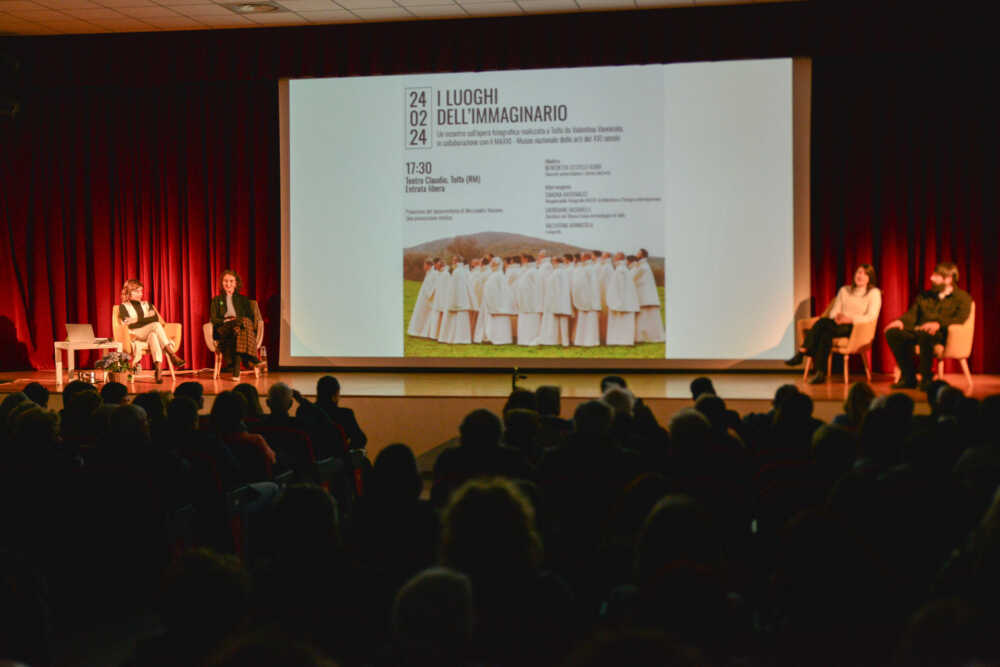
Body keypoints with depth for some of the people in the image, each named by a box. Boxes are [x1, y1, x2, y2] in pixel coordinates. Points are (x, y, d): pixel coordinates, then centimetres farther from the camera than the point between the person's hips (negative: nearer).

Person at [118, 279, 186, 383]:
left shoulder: (147, 304, 25)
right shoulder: (123, 307, 13)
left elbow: (156, 318, 7)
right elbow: (128, 324, -4)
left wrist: (138, 320, -5)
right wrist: (147, 319, -3)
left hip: (150, 333, 3)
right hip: (134, 335, -3)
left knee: (153, 335, -36)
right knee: (156, 325, -33)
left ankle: (158, 368, -56)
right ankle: (172, 355, -44)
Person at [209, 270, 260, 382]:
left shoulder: (243, 300, 26)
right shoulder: (217, 300, 24)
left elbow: (251, 318, 14)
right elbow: (213, 319, 10)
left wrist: (240, 321, -9)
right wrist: (227, 321, -9)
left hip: (243, 327, 1)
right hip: (223, 332, -1)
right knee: (236, 327, -37)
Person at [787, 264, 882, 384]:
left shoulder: (874, 292, 3)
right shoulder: (844, 290, 19)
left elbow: (872, 317, -9)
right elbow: (834, 312, 13)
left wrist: (850, 319, -20)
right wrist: (836, 317, -12)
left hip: (857, 328, -5)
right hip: (839, 325, 5)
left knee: (823, 322, -30)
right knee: (826, 334, -33)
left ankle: (802, 353, -28)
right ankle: (820, 373, -37)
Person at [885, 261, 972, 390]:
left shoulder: (963, 297, 7)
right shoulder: (924, 296, 27)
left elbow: (960, 318, -10)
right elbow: (912, 314, 18)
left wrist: (938, 324, -28)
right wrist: (900, 321, -7)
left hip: (944, 334, -6)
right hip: (919, 331, 6)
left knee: (925, 334, -41)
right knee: (892, 332, -21)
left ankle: (926, 378, -28)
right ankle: (909, 377, -17)